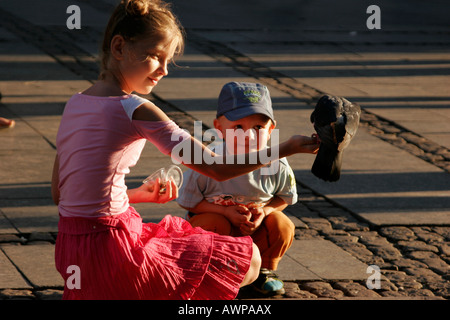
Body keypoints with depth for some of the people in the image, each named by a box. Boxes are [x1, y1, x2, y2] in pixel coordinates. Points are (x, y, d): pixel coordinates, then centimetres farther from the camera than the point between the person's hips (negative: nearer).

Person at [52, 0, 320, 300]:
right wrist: (284, 149, -9)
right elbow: (216, 168, -16)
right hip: (112, 251, -8)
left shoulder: (75, 103, 8)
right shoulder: (136, 111, -15)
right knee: (249, 260, 1)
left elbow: (60, 193, 14)